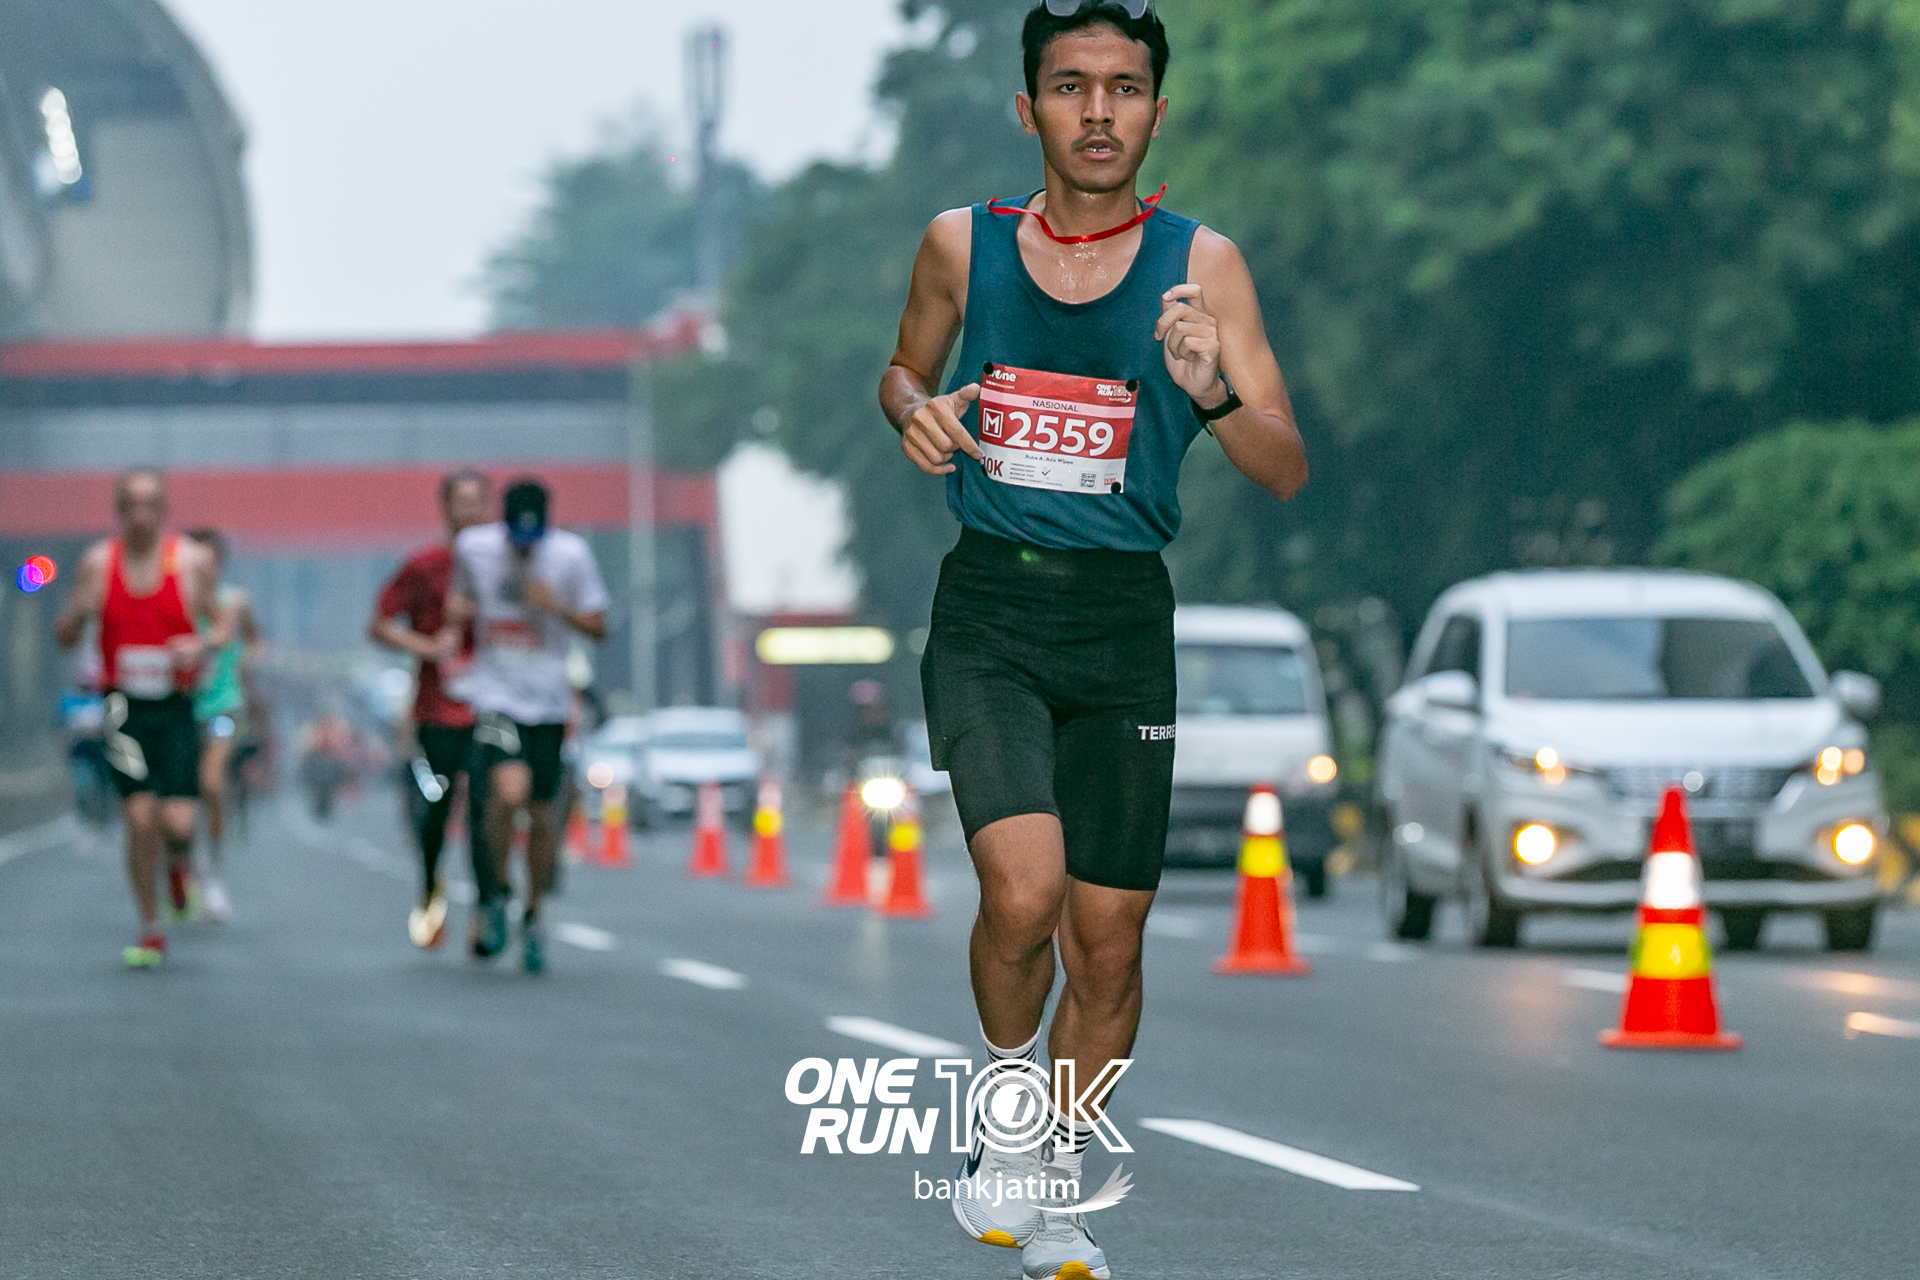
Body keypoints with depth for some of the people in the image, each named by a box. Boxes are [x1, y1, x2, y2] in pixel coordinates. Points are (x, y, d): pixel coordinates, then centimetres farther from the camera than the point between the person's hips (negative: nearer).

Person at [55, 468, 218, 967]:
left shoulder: (193, 561, -1)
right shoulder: (98, 562, 1)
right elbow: (65, 637, 5)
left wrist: (202, 647, -14)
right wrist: (78, 612, -18)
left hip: (177, 708, 0)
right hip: (125, 709, 0)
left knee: (177, 822, -11)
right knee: (140, 819, -9)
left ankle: (178, 865, 28)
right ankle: (150, 930, 8)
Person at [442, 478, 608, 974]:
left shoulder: (571, 553, -6)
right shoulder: (473, 547, -3)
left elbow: (599, 626, 0)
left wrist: (558, 607, -18)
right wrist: (453, 625, -2)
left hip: (548, 698, 1)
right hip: (495, 692, -1)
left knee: (541, 808, 5)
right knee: (508, 790, -23)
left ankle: (533, 914, 26)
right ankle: (495, 893, 2)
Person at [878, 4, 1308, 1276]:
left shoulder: (1201, 264, -1)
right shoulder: (962, 244, 2)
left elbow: (1288, 473, -4)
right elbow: (905, 371, 22)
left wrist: (1213, 392, -24)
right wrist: (916, 411, -1)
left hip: (1124, 619, 1)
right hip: (989, 609, -1)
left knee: (1109, 935, 6)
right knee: (1024, 887, -22)